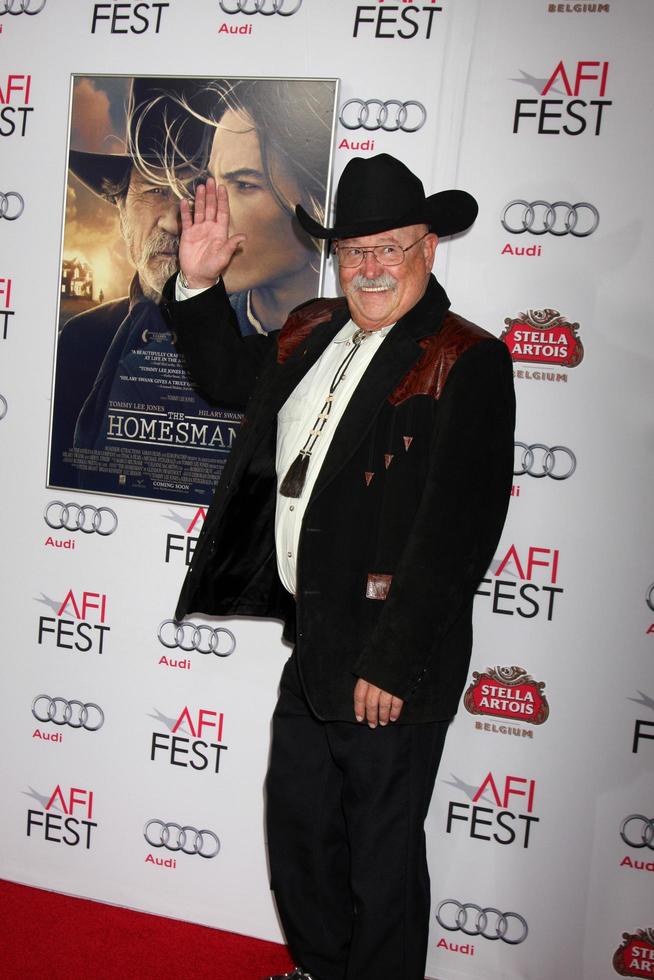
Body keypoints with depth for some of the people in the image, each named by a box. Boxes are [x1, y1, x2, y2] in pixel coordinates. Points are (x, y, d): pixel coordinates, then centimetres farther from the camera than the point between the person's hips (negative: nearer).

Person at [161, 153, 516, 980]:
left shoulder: (466, 362, -16)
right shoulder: (313, 333, 7)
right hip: (311, 641, 8)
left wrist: (392, 665, -22)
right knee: (297, 828, 24)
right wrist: (199, 284, 11)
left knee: (381, 857, 11)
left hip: (389, 662, -8)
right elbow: (231, 372, 27)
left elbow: (458, 531, -22)